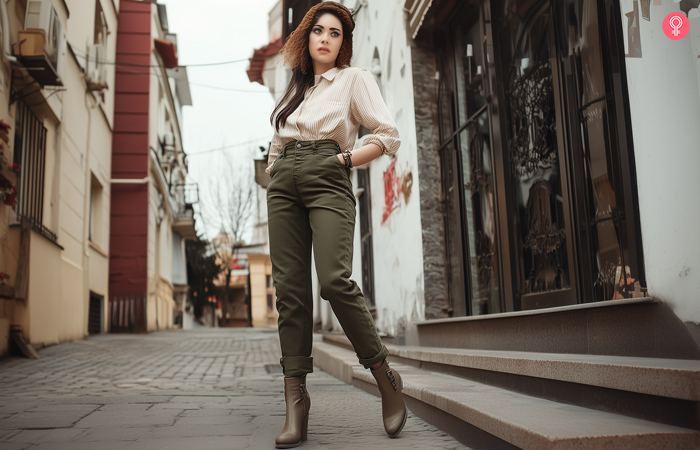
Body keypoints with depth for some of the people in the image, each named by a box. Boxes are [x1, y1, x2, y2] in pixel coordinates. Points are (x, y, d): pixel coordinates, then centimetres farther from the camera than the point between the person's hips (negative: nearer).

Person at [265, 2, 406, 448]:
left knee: (334, 280, -23)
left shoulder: (355, 78, 12)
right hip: (284, 186, 5)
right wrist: (276, 172, 14)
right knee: (290, 289, -6)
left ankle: (385, 375, -5)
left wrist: (345, 159, -4)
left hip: (328, 183, -5)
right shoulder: (295, 88, 26)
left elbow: (389, 136, 2)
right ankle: (296, 400, -6)